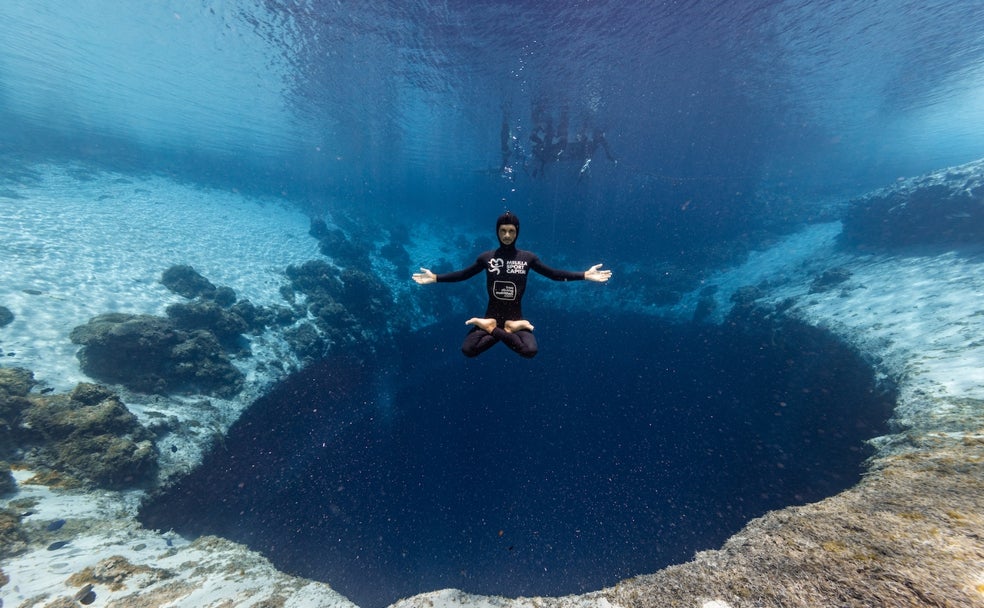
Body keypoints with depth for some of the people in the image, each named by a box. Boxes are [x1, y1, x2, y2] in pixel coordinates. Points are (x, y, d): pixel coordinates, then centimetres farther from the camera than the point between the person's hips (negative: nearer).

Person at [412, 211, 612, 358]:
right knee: (467, 349, -22)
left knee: (531, 351, -28)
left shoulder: (528, 257, 0)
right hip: (491, 315, 0)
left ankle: (493, 331, -5)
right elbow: (463, 274, 6)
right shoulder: (486, 257, 1)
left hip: (515, 317, 0)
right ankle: (507, 331, -4)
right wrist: (435, 278, -2)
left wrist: (584, 275, -6)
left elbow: (554, 274, 2)